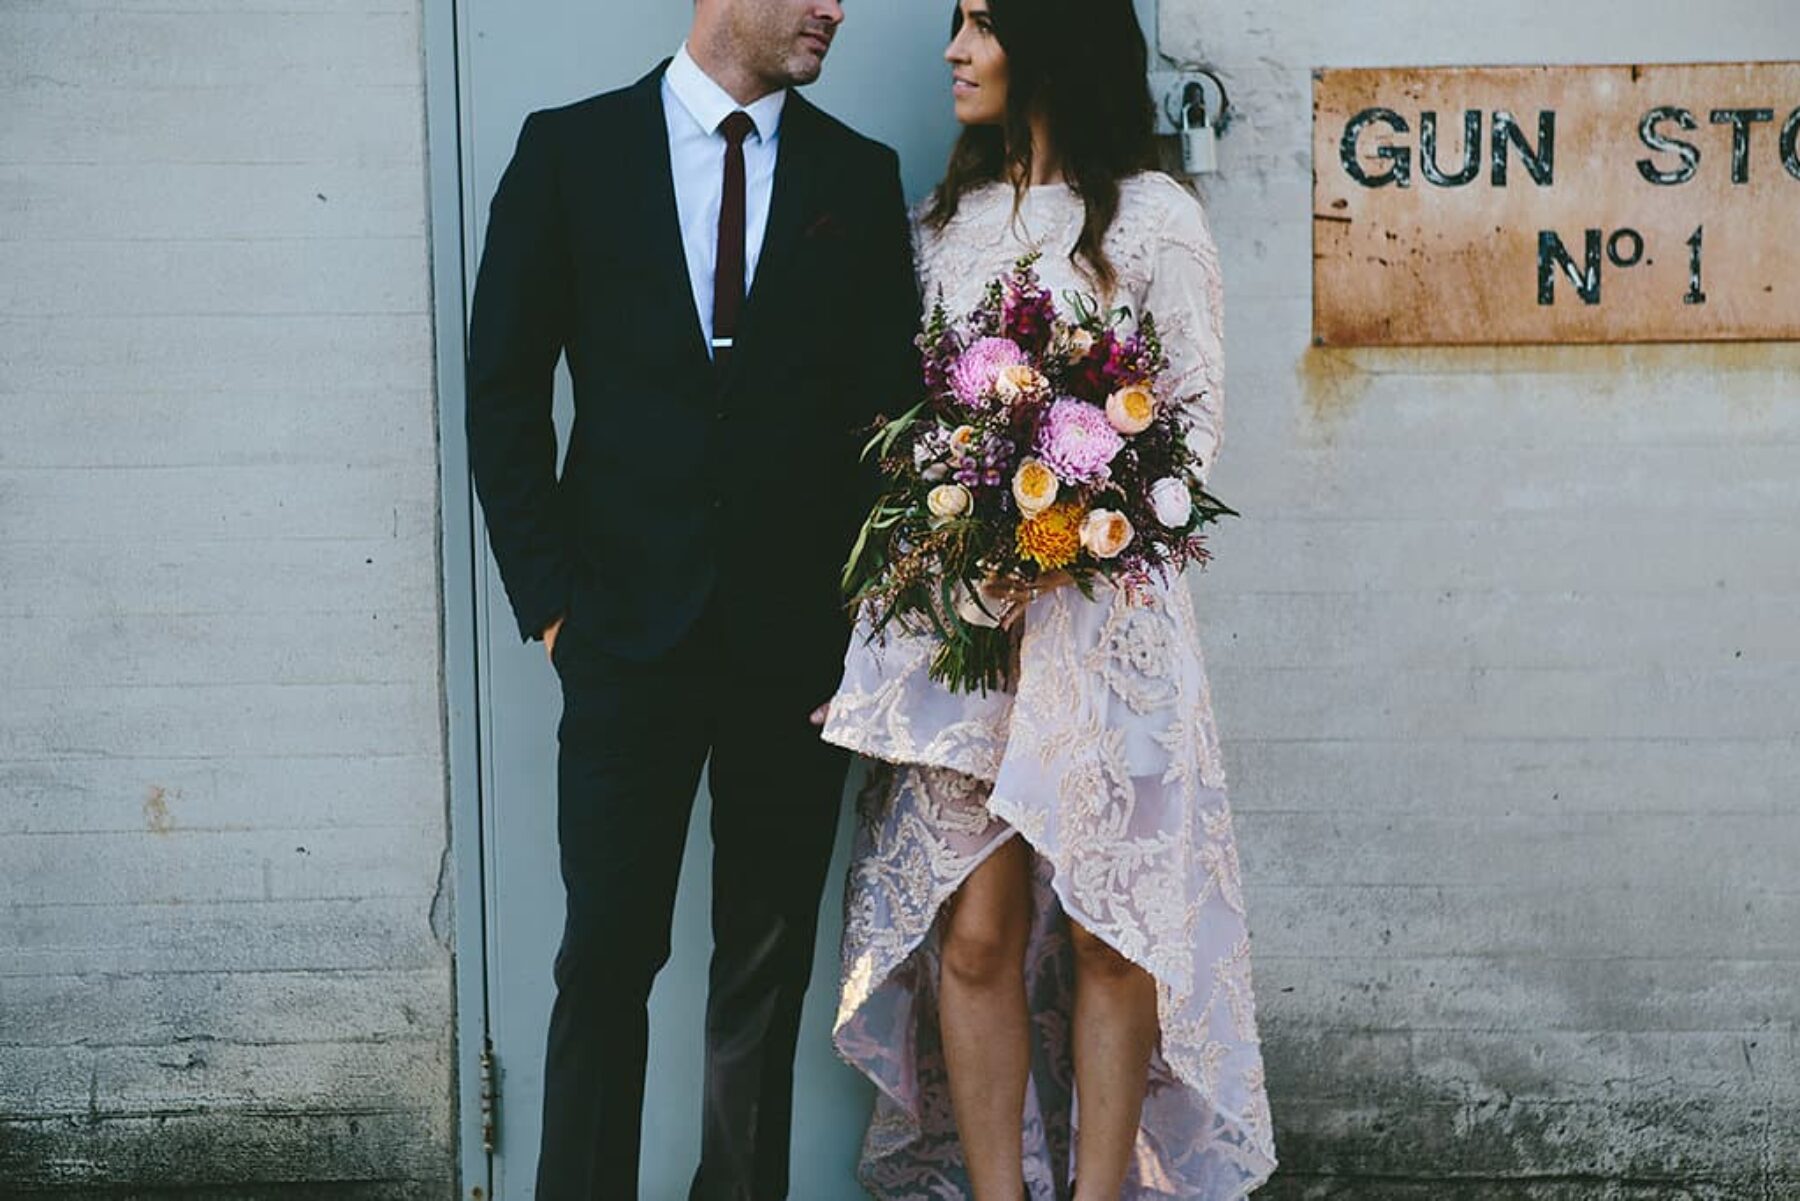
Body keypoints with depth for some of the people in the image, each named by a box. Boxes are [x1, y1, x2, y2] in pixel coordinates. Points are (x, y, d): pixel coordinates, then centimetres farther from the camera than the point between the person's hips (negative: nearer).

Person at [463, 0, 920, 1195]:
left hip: (797, 639, 2)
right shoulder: (571, 150, 3)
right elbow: (505, 386, 3)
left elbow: (891, 409, 7)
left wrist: (869, 626, -1)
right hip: (629, 633, -2)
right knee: (608, 954, 1)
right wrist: (548, 597, -2)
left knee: (769, 963, 7)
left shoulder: (859, 177, 7)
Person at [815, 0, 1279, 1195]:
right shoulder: (950, 220, 14)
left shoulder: (1153, 218, 0)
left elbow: (1195, 424, -3)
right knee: (975, 931, -1)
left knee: (1109, 936, -1)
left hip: (1105, 614, -3)